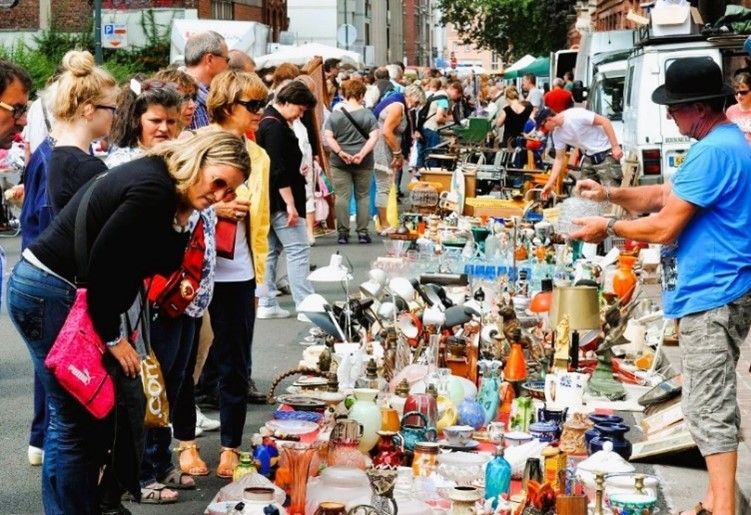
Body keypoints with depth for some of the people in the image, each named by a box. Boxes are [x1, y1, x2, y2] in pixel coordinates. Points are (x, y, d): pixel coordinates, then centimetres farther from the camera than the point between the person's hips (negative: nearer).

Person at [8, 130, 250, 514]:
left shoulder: (159, 183, 9)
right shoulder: (154, 190, -21)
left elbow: (165, 265, 11)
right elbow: (102, 261, -23)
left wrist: (180, 226, -5)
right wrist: (112, 337, -15)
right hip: (48, 295, -10)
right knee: (76, 419, -7)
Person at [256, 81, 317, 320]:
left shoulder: (267, 121, 14)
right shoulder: (276, 127, -17)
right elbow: (278, 169, -22)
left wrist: (296, 170, 21)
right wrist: (290, 204, -22)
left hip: (268, 199, 11)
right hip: (280, 199, -11)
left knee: (270, 250, 12)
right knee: (298, 249, -8)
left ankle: (267, 304, 15)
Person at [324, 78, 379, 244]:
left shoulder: (335, 115, 1)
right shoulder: (368, 114, -1)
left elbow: (328, 137, -7)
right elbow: (374, 137, -10)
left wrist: (340, 153, -12)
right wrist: (362, 154, -15)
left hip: (340, 162, 0)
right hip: (363, 162, 0)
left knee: (342, 196, 2)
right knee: (363, 196, 9)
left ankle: (343, 232, 1)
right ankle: (362, 232, 8)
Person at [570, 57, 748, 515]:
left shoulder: (713, 152, -19)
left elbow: (665, 227, -19)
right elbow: (666, 195, 20)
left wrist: (608, 228, -6)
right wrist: (611, 194, 7)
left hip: (711, 295, -11)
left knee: (709, 407, -8)